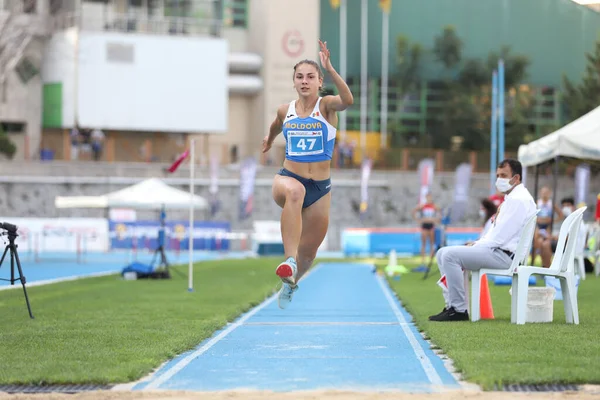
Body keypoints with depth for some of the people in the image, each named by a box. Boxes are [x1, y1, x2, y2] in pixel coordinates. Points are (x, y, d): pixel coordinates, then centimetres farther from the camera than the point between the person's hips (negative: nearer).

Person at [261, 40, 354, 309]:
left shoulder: (326, 106, -7)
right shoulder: (285, 111, 2)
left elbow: (348, 100, -31)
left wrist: (329, 69, -43)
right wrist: (269, 141, 46)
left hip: (320, 188, 0)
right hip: (288, 177, 0)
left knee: (309, 252, 13)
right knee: (294, 191, -41)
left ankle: (291, 284, 47)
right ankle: (289, 260, -50)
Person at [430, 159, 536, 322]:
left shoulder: (518, 200, -14)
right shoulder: (512, 198, 20)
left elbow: (500, 237, -20)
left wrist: (476, 246, -10)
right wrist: (476, 244, 6)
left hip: (504, 254, -11)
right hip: (497, 249, 11)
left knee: (450, 255, -22)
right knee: (442, 253, 9)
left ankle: (458, 310, -17)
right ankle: (451, 306, 5)